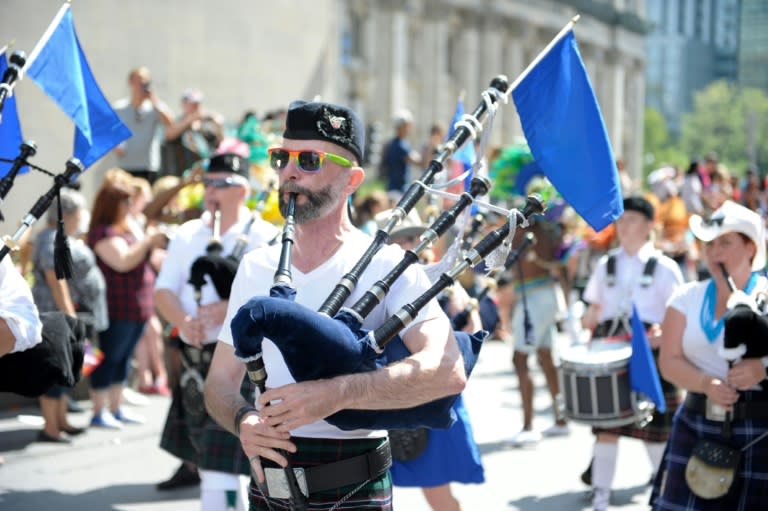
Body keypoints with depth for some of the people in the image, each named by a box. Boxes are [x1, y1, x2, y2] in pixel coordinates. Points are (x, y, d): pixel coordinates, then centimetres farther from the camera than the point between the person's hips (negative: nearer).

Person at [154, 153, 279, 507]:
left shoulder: (264, 239, -6)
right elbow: (163, 291, 5)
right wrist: (184, 322, -15)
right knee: (203, 458, 18)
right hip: (194, 359, 7)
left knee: (221, 466, -14)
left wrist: (226, 310, -27)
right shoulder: (188, 235, 11)